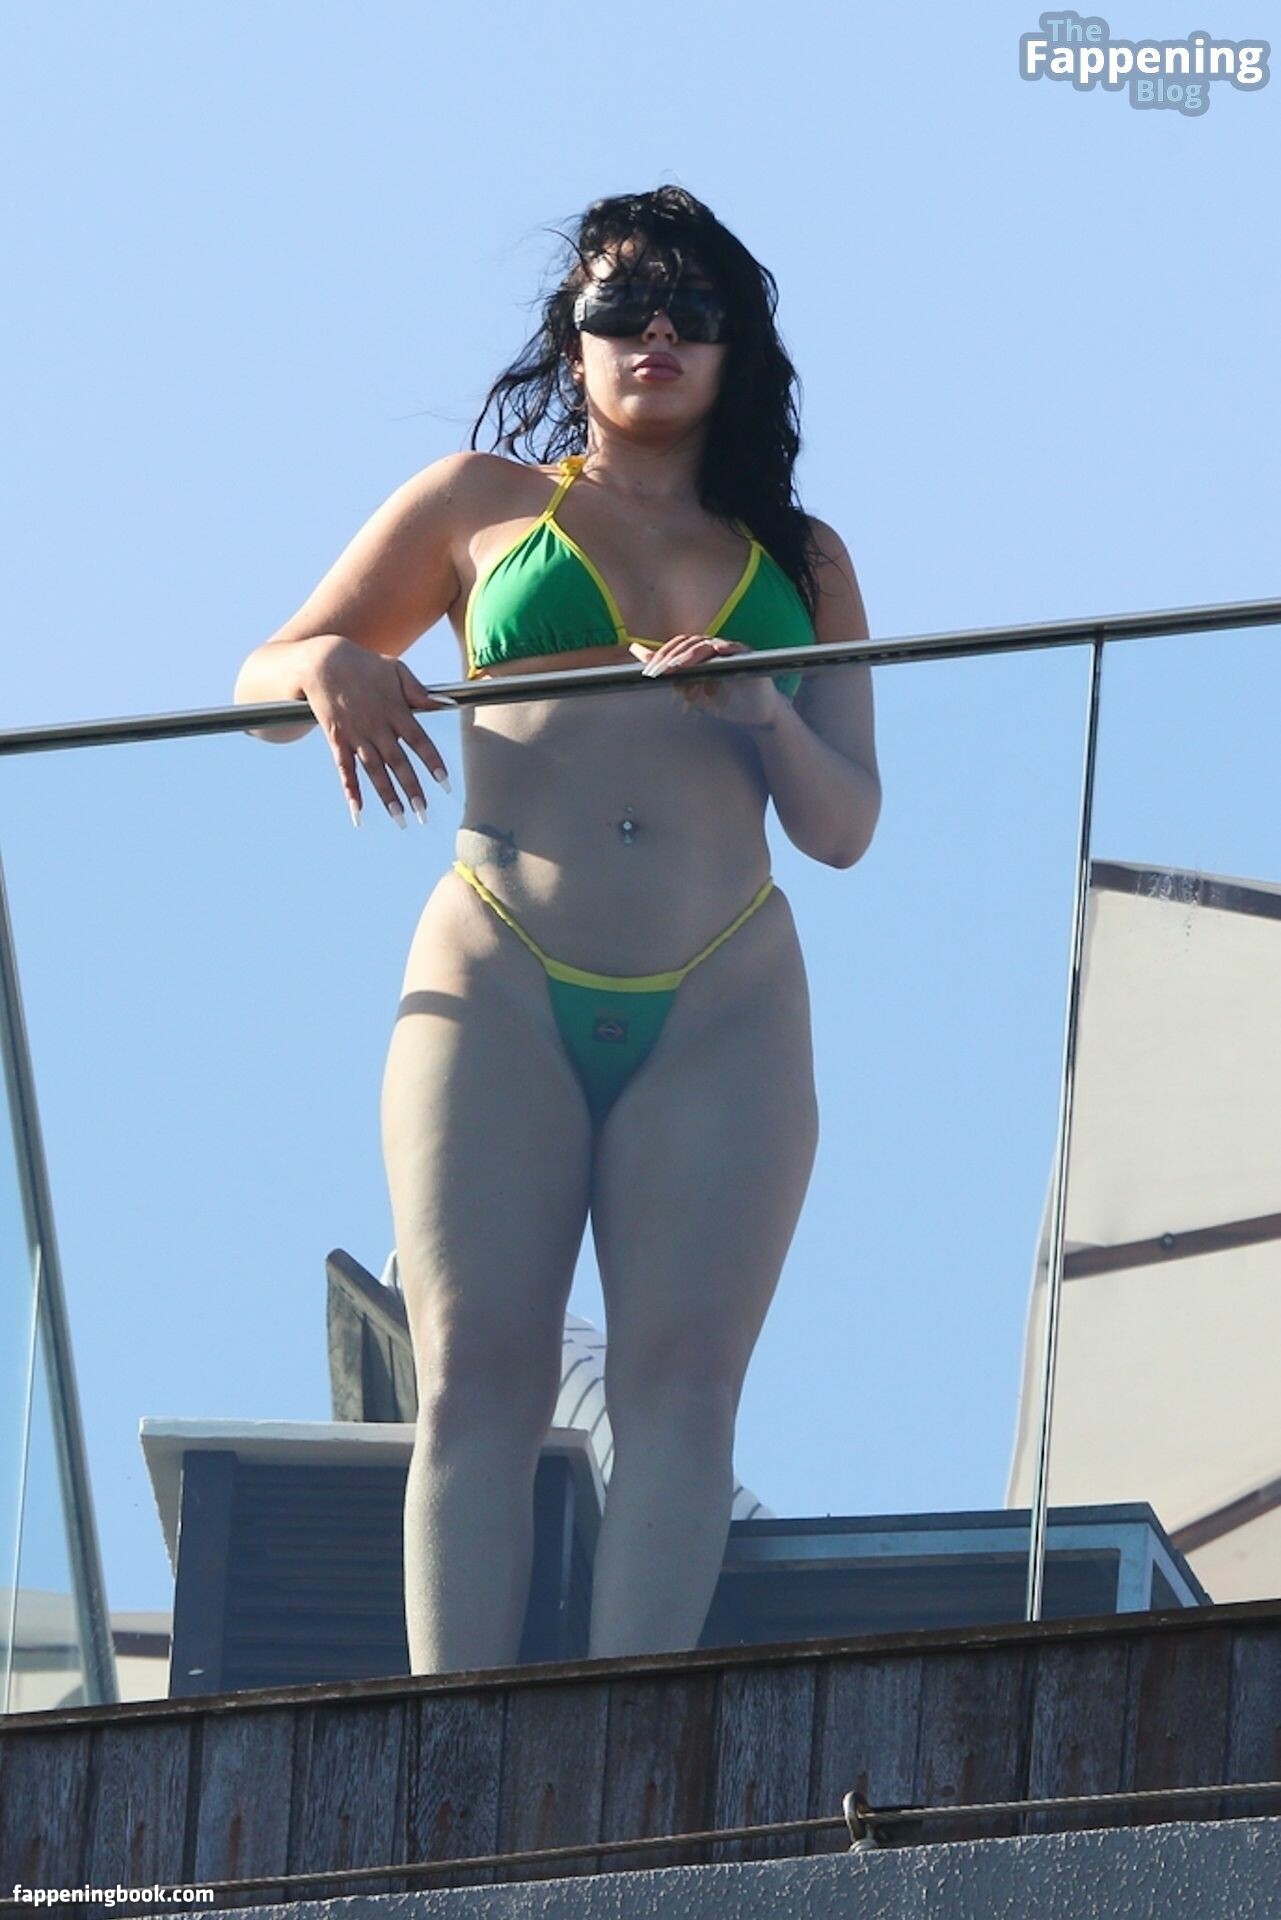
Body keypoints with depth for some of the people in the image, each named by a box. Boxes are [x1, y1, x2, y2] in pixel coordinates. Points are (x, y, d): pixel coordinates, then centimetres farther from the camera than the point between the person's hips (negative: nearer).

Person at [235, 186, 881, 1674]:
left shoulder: (797, 561, 18)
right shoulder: (482, 503, 15)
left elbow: (843, 827, 14)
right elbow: (260, 679, 17)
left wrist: (762, 717, -7)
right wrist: (330, 664, -7)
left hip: (722, 1010, 1)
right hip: (500, 990, -1)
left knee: (680, 1380, -13)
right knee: (476, 1380, -12)